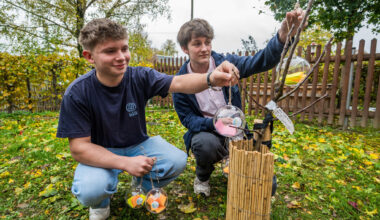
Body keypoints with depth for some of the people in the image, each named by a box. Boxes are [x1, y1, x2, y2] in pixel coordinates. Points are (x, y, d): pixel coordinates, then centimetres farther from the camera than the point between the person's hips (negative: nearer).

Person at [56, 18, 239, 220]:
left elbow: (178, 83, -30)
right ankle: (100, 203, 10)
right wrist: (126, 163, -33)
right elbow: (79, 147, -21)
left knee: (177, 161, -20)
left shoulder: (140, 77, -15)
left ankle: (143, 187, 14)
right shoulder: (77, 93, -20)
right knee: (90, 190, -32)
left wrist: (210, 79, -52)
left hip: (138, 145, 3)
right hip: (101, 154, -2)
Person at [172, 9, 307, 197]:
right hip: (204, 132, -1)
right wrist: (214, 123, -27)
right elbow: (187, 119, -7)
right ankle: (202, 177, -1)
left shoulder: (226, 63, -7)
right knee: (206, 144, -39)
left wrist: (283, 36, -40)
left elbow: (260, 61, -20)